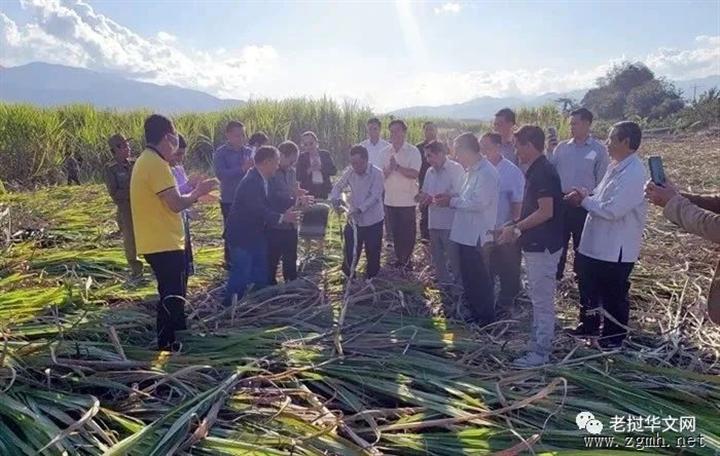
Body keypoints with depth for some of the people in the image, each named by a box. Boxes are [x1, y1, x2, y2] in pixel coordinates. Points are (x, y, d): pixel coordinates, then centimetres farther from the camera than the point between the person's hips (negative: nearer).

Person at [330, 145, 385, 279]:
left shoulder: (377, 173, -16)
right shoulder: (350, 171, -5)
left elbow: (374, 196, -24)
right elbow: (339, 186, 5)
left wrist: (359, 209, -38)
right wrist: (335, 198, -17)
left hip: (373, 221, -3)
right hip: (354, 219, 3)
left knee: (373, 254, 9)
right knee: (350, 252, 9)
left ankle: (371, 279, 28)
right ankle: (348, 277, 29)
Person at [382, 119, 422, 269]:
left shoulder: (413, 151, -6)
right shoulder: (386, 152, 8)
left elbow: (414, 174, -16)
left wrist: (397, 167, -22)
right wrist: (389, 169, -15)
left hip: (407, 200, -4)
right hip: (390, 199, 4)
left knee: (408, 232, 3)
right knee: (395, 231, 11)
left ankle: (407, 259, 15)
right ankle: (399, 258, 23)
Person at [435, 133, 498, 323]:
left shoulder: (486, 172, -18)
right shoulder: (473, 170, 13)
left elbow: (480, 203, -25)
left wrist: (452, 202, -17)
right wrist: (451, 197, 4)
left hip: (476, 235, -10)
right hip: (466, 233, 10)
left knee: (479, 279, 1)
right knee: (469, 277, 19)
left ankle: (487, 319, 15)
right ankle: (474, 314, 33)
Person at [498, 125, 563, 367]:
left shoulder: (543, 172, -19)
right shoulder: (536, 171, 12)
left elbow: (546, 212, -23)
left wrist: (516, 229, -17)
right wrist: (516, 227, 12)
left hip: (543, 245, -10)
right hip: (536, 244, 10)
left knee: (542, 300, -1)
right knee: (537, 297, 18)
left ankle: (541, 352, 9)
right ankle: (537, 341, 30)